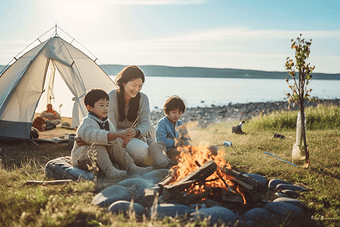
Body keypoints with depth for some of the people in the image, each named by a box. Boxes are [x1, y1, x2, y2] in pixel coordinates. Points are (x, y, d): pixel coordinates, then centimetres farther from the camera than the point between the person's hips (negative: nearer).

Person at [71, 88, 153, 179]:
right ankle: (109, 170, -43)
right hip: (81, 158, -6)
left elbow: (114, 140, 3)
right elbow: (92, 135, -39)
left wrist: (123, 142, -23)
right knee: (97, 146, -33)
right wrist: (117, 135, -47)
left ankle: (131, 168, -21)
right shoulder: (87, 122, -15)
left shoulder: (108, 123, 11)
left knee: (114, 146, -18)